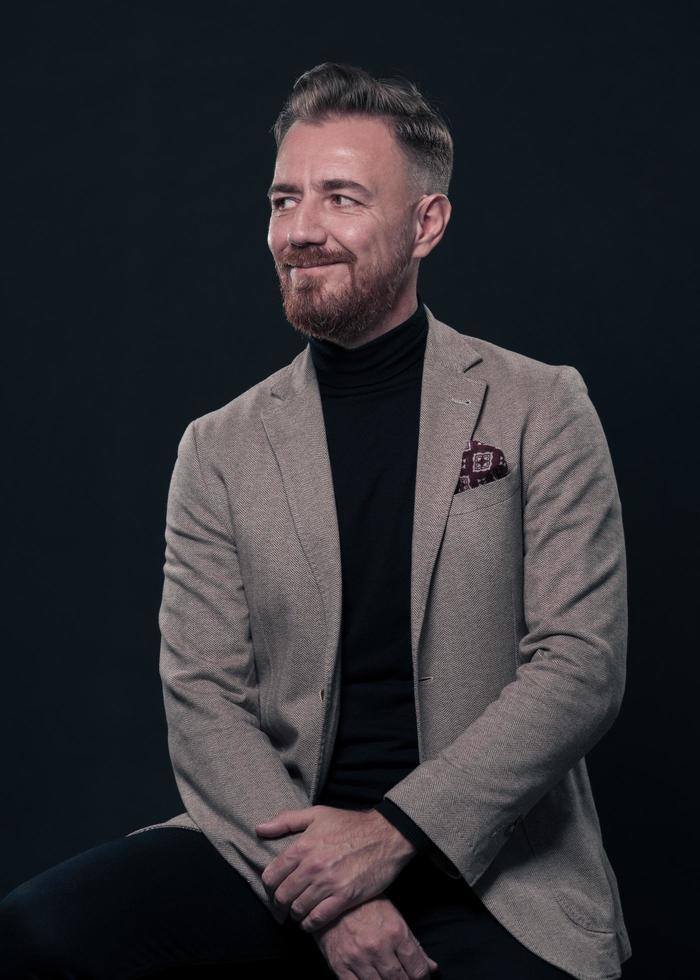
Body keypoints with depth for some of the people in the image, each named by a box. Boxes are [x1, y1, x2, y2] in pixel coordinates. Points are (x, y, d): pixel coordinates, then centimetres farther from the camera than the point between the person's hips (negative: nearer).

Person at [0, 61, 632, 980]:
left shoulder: (542, 407, 3)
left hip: (487, 857, -2)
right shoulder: (220, 448, 8)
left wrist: (390, 832, -13)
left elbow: (582, 667, -3)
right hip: (282, 837, 2)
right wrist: (323, 886, -15)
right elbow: (202, 698, 1)